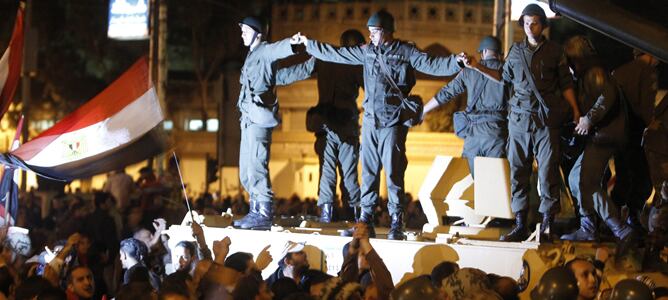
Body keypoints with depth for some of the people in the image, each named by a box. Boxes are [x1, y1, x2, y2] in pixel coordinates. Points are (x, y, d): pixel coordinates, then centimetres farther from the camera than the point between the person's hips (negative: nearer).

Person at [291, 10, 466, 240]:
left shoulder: (405, 52, -4)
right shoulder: (367, 52, 10)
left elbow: (431, 65, -14)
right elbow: (336, 54, 18)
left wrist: (456, 62, -30)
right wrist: (308, 44, 20)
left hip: (393, 122, -5)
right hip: (370, 120, 5)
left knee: (394, 172, -6)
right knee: (369, 172, 7)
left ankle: (397, 223, -2)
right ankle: (366, 220, 11)